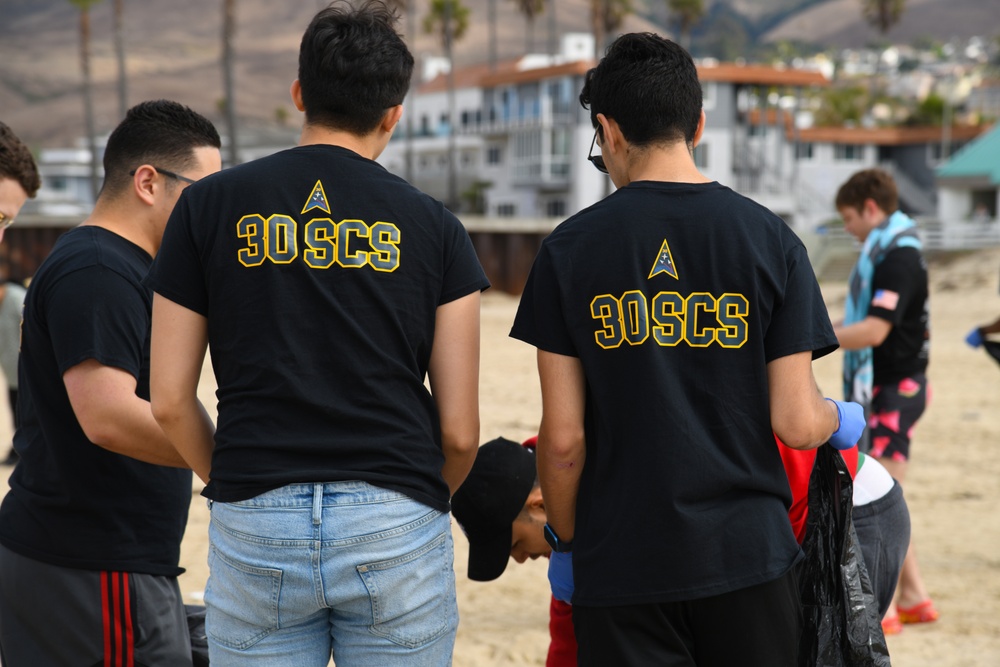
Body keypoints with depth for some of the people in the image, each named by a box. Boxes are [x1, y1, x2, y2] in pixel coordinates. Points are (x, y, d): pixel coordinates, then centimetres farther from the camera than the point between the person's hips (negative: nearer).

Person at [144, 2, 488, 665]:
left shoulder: (210, 206, 4)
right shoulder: (432, 224, 2)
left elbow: (170, 401, 4)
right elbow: (459, 429, 1)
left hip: (256, 533, 1)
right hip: (398, 527, 0)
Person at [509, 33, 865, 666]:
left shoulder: (569, 249, -4)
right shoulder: (772, 240, -2)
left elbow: (563, 440, -5)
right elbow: (797, 424, -5)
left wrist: (565, 542, 11)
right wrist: (842, 418, 18)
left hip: (622, 563, 0)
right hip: (748, 553, 1)